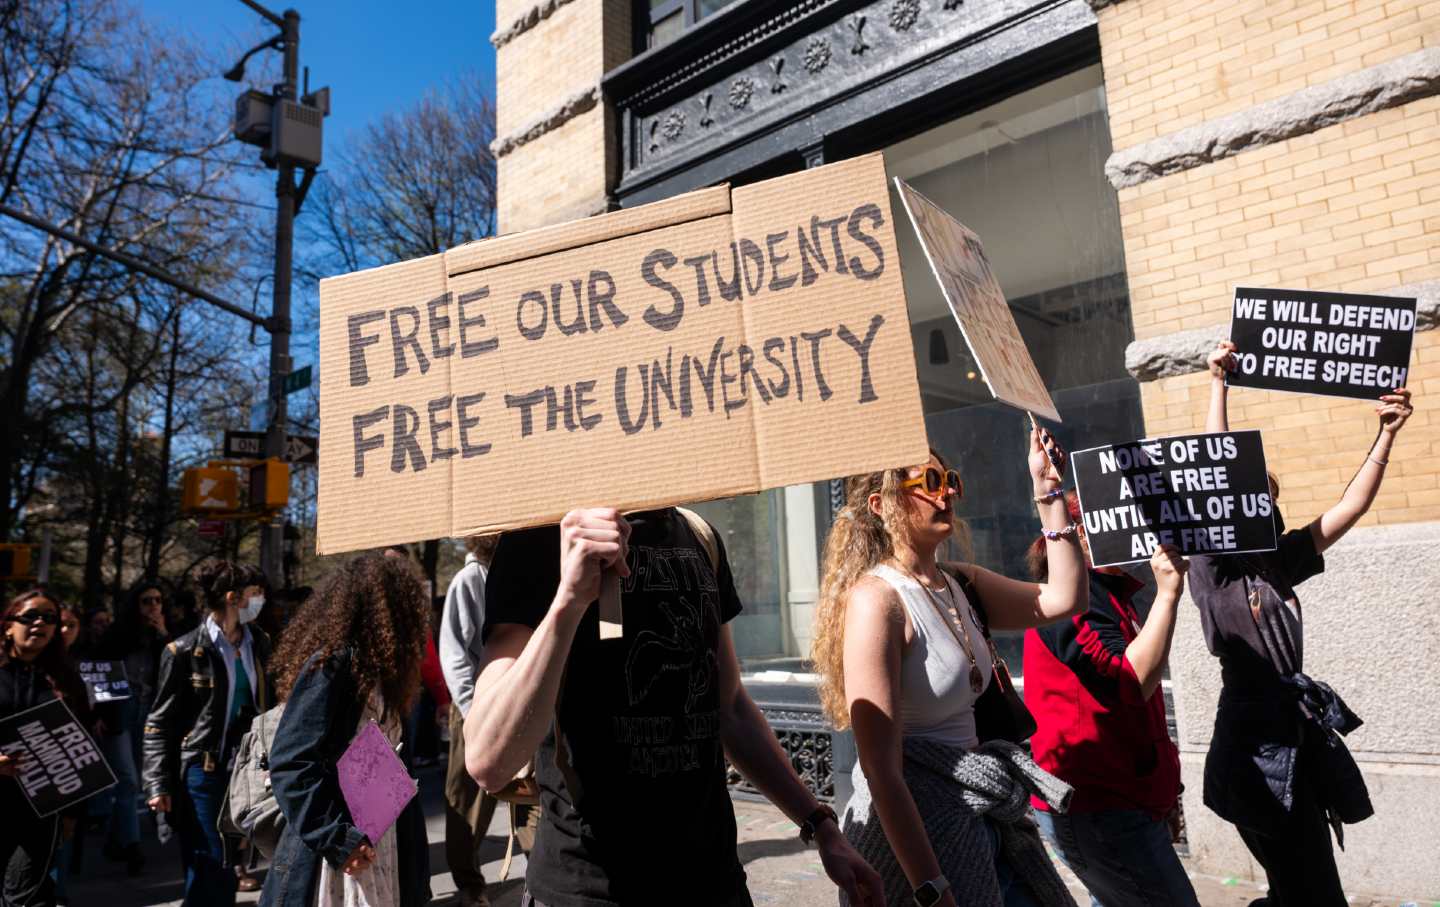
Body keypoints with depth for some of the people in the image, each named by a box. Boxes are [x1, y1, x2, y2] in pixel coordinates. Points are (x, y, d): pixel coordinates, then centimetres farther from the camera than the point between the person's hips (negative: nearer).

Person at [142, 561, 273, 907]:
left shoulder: (259, 644, 8)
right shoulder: (185, 651, -7)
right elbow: (159, 723, -4)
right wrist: (158, 785, -9)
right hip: (201, 773, -5)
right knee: (208, 867, -2)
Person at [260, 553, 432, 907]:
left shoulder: (375, 670, 11)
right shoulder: (330, 665, -15)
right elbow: (292, 763, -20)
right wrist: (336, 838, -20)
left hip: (380, 842, 8)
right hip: (339, 851, -8)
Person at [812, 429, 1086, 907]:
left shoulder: (961, 584, 5)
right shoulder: (876, 600, -20)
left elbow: (1064, 597, 7)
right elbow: (881, 770, -22)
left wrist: (1048, 491, 3)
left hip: (979, 817, 8)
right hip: (909, 830, -8)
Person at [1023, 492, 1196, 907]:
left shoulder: (1108, 598, 15)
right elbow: (1130, 685, -26)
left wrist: (1164, 794, 27)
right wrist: (1167, 594, -23)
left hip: (1124, 801, 10)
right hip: (1095, 810, -10)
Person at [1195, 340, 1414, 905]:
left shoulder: (1280, 563, 10)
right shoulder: (1211, 568, -8)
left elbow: (1352, 505, 10)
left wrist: (1387, 432, 4)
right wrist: (1218, 383, -14)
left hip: (1300, 727, 7)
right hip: (1255, 735, -7)